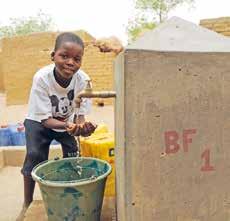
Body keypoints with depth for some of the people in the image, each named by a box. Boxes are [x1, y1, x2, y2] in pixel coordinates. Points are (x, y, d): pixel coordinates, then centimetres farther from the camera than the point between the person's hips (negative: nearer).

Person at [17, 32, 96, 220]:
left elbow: (80, 113, -19)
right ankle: (27, 204, 5)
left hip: (69, 121, 2)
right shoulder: (41, 78, -33)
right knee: (34, 156, -15)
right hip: (39, 121, -2)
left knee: (73, 155, -8)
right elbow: (45, 119, -29)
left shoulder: (83, 79, -28)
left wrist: (82, 126, -43)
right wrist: (68, 126, -47)